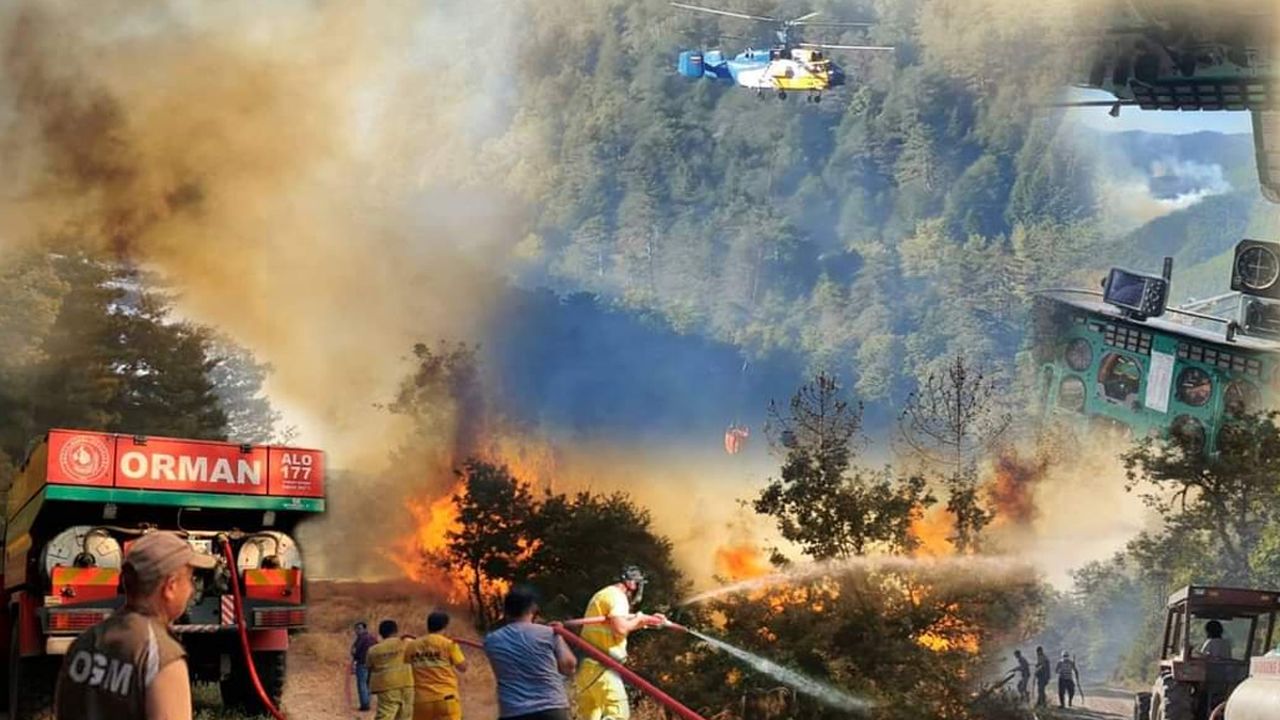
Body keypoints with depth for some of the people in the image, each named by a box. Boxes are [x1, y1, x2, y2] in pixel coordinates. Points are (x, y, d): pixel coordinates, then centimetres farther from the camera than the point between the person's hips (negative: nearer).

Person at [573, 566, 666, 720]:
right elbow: (620, 628, -21)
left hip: (588, 664, 10)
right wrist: (638, 619, -3)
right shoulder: (616, 595, -9)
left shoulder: (604, 595, 23)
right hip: (601, 666, -10)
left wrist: (646, 621, 26)